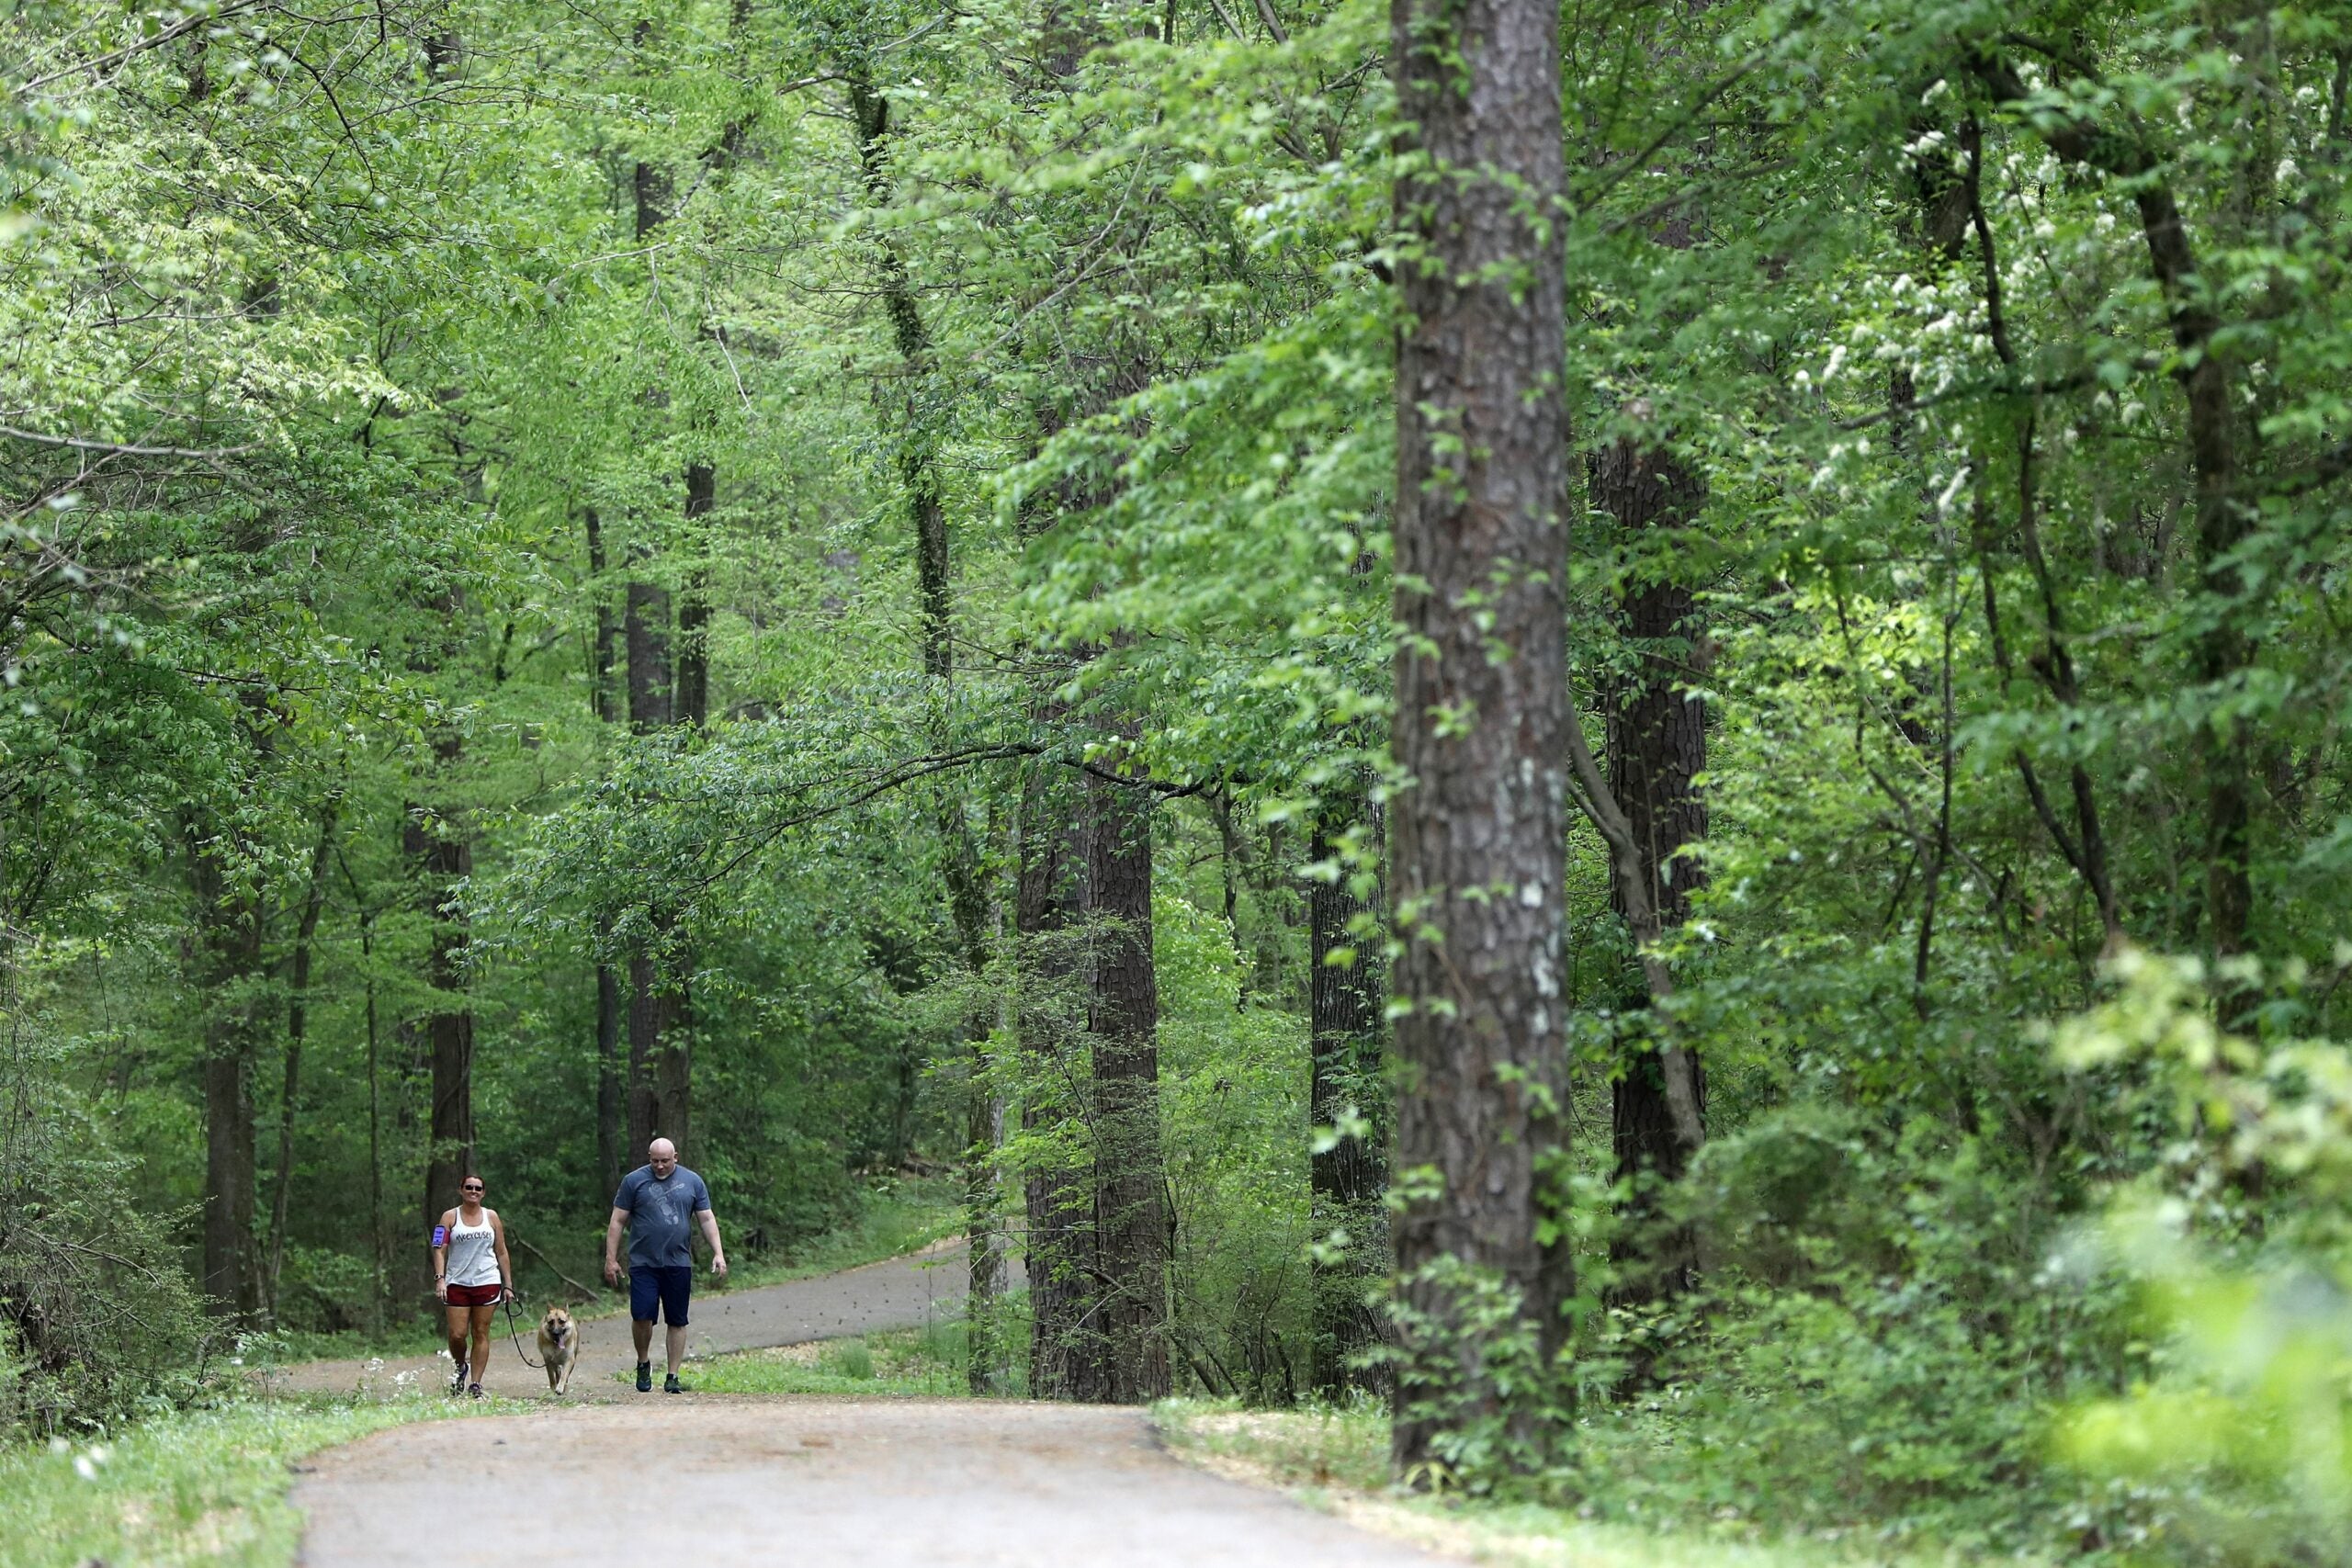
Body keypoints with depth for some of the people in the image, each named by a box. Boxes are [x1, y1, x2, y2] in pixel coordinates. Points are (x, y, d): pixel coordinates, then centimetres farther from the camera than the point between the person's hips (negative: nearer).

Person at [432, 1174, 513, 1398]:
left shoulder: (491, 1217, 11)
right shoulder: (450, 1217, 5)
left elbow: (501, 1252, 13)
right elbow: (440, 1250, -1)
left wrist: (508, 1284, 7)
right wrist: (439, 1278, -15)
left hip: (487, 1282, 1)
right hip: (457, 1284, -1)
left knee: (481, 1334, -2)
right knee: (456, 1335, -7)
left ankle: (476, 1384, 1)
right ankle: (461, 1366, 23)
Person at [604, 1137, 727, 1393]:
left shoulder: (692, 1182, 8)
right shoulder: (634, 1181, 3)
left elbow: (707, 1220, 9)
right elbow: (617, 1221, 4)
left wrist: (718, 1254, -1)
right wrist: (611, 1259, -1)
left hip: (679, 1265, 2)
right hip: (643, 1264, -2)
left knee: (677, 1322, 2)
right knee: (642, 1315, -12)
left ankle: (672, 1377, 9)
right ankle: (643, 1364, 13)